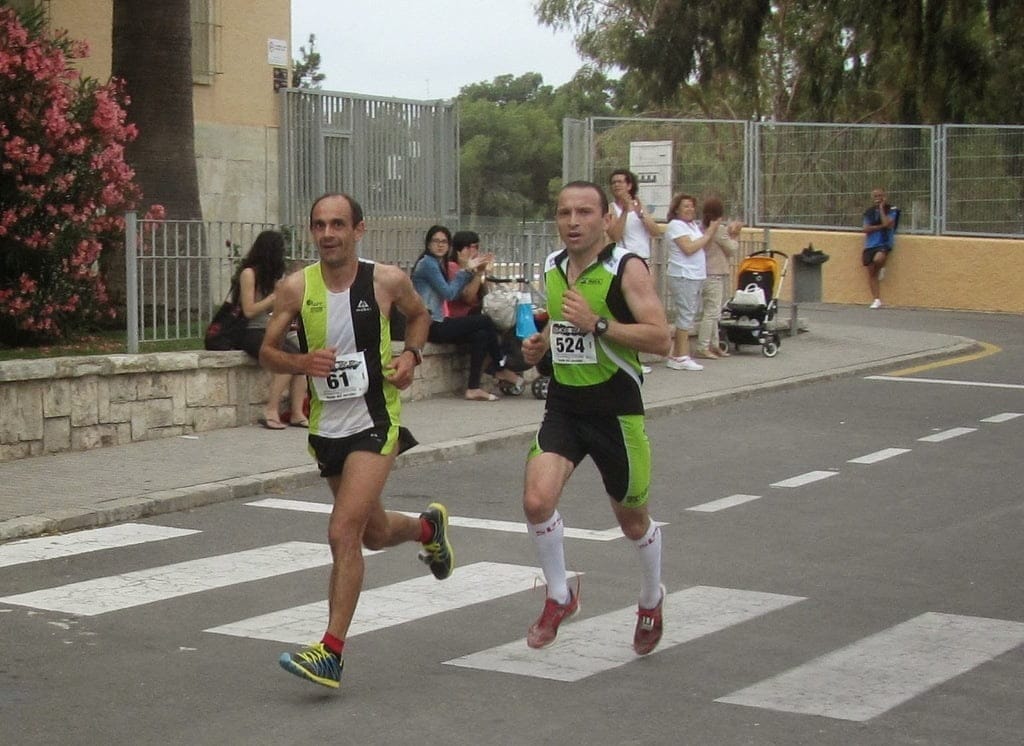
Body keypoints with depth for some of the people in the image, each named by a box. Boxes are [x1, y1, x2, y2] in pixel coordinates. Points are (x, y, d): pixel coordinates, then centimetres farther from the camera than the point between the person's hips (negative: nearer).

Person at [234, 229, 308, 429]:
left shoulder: (271, 274, 17)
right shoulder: (249, 273, -7)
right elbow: (249, 311, -12)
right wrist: (276, 296, -9)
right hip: (251, 333, -7)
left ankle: (297, 413, -23)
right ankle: (271, 411, -24)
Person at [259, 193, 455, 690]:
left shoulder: (388, 281, -8)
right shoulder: (296, 288, -5)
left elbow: (419, 315, 14)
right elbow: (267, 351, 2)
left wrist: (411, 355, -5)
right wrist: (301, 362, -19)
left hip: (375, 422, -4)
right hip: (325, 426, 4)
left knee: (344, 532, -17)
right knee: (374, 534, 21)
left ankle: (331, 653, -13)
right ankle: (428, 527, 56)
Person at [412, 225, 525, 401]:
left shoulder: (437, 264, 20)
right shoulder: (427, 263, -10)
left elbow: (453, 294, 12)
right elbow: (449, 294, -15)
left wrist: (472, 271, 4)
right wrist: (466, 271, -5)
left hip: (436, 324, 10)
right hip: (430, 326, -10)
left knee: (481, 335, -5)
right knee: (484, 321, -10)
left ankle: (473, 388, -8)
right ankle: (500, 368, 1)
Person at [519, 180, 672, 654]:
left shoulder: (627, 269, -12)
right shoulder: (552, 269, 6)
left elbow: (660, 339, -20)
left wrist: (599, 324, -28)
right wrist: (540, 344, 5)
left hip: (616, 407, -4)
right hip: (563, 404, 4)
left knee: (631, 517, 12)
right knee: (536, 500, -17)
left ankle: (651, 600, 40)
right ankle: (559, 596, 7)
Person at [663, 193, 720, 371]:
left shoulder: (694, 225, 19)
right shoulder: (675, 225, -8)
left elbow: (703, 246, 16)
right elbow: (689, 248, -18)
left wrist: (712, 231, 4)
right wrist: (708, 234, -10)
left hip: (696, 276, 9)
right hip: (683, 276, -9)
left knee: (687, 317, 9)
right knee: (686, 316, -10)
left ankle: (676, 356, 13)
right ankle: (681, 357, -8)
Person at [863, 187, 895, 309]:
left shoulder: (889, 210, 0)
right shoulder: (869, 212, 10)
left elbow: (887, 224, -17)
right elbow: (866, 229, 1)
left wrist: (881, 208, -10)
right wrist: (881, 226, -10)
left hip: (884, 243, -4)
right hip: (870, 244, 4)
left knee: (878, 259, -36)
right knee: (871, 273, 0)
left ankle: (882, 268, 1)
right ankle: (877, 300, 7)